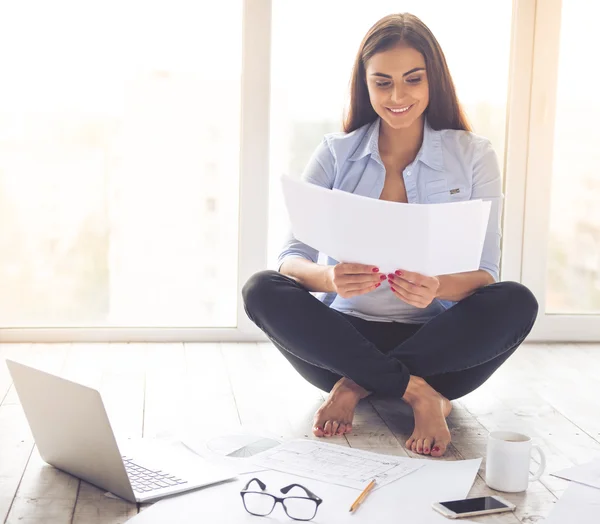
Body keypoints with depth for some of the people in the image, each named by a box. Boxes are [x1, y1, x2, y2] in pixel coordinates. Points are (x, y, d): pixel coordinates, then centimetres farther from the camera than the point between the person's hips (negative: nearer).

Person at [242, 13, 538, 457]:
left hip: (435, 340, 0)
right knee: (262, 291, -25)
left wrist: (438, 288, -32)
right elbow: (292, 257, -7)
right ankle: (418, 392, -23)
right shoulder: (336, 153, 3)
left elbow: (486, 274, -7)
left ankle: (357, 386, -19)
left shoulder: (472, 155, 1)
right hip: (346, 335, 1)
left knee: (517, 303, -28)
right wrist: (330, 278, -33)